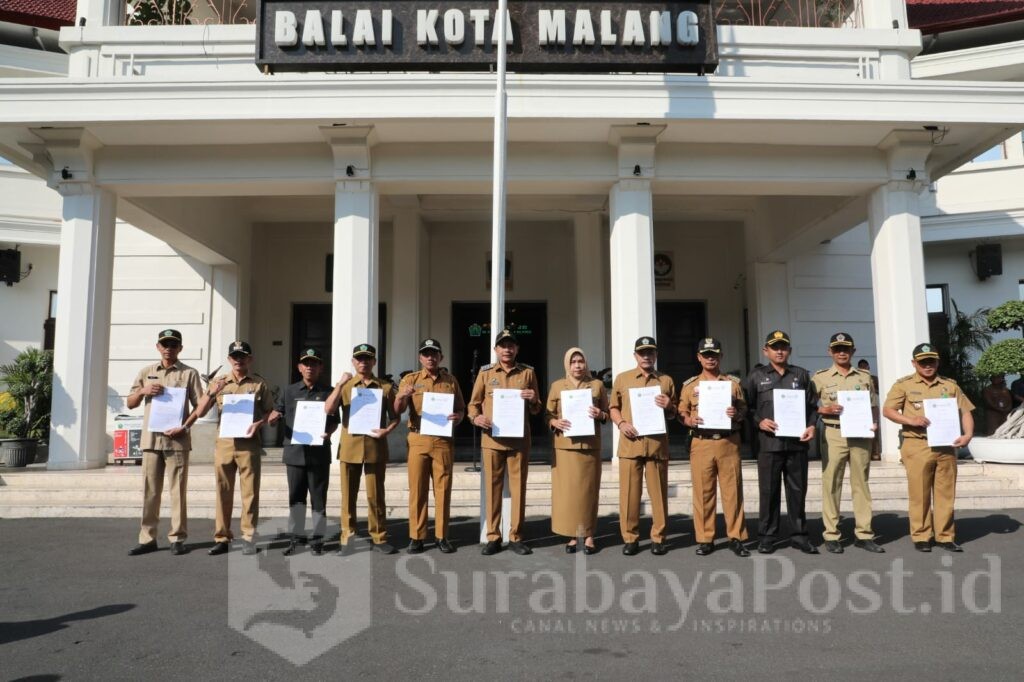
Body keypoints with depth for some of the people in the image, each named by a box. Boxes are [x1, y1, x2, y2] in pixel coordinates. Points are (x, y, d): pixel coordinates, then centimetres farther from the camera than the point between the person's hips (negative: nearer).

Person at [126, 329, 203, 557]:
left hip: (177, 439, -3)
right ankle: (147, 539, 13)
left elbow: (199, 405, 1)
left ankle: (177, 538, 7)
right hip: (151, 438, 3)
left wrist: (185, 426, -13)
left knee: (178, 490, 0)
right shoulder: (146, 372, 13)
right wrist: (143, 391, -4)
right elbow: (129, 404, 16)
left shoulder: (189, 373, 4)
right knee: (149, 491, 6)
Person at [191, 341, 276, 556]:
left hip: (249, 443, -2)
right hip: (224, 442, 2)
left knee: (250, 492, 0)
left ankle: (248, 537, 8)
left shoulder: (259, 384, 4)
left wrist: (258, 423, -13)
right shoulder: (218, 382, 10)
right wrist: (211, 392, -12)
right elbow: (200, 413, 5)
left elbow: (270, 411, 7)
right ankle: (222, 538, 14)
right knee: (223, 492, 7)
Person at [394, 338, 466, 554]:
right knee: (417, 489, 1)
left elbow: (461, 409, 13)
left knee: (443, 489, 4)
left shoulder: (451, 381, 9)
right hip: (418, 440, -1)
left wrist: (457, 418, -11)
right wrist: (401, 397, -26)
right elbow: (397, 411, -3)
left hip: (444, 441, 1)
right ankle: (416, 537, 9)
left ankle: (442, 536, 12)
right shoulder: (410, 379, 5)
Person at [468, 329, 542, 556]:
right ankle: (493, 537, 13)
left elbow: (536, 409, 12)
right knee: (493, 487, 4)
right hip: (492, 439, 0)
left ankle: (516, 537, 14)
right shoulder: (485, 372, 6)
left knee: (518, 487, 3)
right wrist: (475, 418, -11)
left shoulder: (528, 372, 7)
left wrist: (533, 400, -11)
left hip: (519, 439, 0)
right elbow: (473, 403, 10)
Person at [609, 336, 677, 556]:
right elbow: (613, 407, 12)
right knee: (629, 493, 0)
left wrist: (668, 406, -5)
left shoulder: (666, 381, 12)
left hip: (657, 443, 1)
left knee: (658, 492, 4)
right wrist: (621, 423, -7)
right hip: (630, 443, -1)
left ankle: (658, 538, 14)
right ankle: (630, 538, 10)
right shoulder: (622, 379, 10)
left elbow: (673, 414, 18)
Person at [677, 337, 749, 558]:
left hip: (729, 442, 0)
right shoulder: (690, 385, 10)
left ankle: (736, 537, 11)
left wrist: (737, 414, -12)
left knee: (733, 490, 2)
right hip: (701, 443, 0)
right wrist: (690, 420, -12)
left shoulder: (734, 382, 10)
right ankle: (704, 539, 11)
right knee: (703, 492, 2)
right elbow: (681, 412, 10)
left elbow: (744, 409, 10)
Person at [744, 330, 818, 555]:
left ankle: (799, 535, 18)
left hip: (797, 442, 2)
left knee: (797, 490, 7)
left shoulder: (801, 374, 12)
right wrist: (759, 422, -9)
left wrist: (811, 425, -3)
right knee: (769, 491, 3)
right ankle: (767, 536, 11)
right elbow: (745, 406, 6)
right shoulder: (756, 376, 7)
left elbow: (812, 405, 12)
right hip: (769, 442, -1)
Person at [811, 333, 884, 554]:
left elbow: (873, 405, 16)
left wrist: (874, 423, -2)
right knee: (831, 485, -1)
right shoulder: (820, 377, 4)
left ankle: (864, 534, 13)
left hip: (861, 434, 3)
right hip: (834, 435, -2)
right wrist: (826, 410, -14)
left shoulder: (865, 376, 12)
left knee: (861, 484, 6)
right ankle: (832, 535, 5)